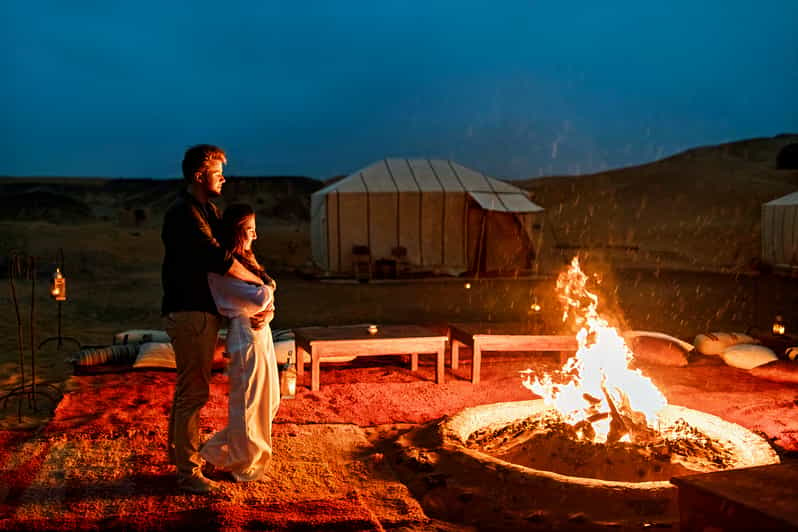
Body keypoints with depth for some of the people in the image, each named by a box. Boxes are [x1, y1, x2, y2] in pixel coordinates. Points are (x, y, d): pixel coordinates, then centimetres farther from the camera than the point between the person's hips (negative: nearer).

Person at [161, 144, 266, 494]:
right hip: (189, 312, -10)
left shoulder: (208, 210, 16)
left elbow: (226, 250, 11)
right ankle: (188, 472, 4)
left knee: (189, 387, 21)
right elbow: (218, 259, -24)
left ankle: (178, 450, 36)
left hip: (202, 311, 10)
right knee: (194, 391, -5)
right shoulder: (183, 213, -16)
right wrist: (257, 280, -11)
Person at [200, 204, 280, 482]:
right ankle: (245, 466, 22)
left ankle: (222, 450, 30)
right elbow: (261, 296, -24)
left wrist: (265, 297, -5)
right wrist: (267, 289, -3)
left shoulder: (245, 261, 15)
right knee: (248, 402, 3)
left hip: (261, 332, 10)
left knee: (269, 401, 17)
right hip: (246, 333, -10)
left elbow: (268, 289, 16)